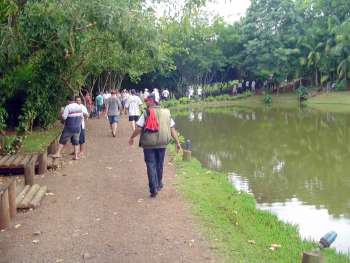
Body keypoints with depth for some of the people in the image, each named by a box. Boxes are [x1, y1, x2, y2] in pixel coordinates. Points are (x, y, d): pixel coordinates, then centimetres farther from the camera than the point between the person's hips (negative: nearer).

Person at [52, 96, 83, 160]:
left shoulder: (68, 107, -14)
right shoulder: (79, 107, 4)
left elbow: (64, 117, -17)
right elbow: (81, 116, 11)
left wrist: (62, 113, 2)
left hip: (69, 127, -5)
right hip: (78, 127, 5)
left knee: (62, 140, 6)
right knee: (76, 141, 11)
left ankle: (58, 153, 7)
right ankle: (76, 155, 7)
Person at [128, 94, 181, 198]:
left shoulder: (146, 113, -8)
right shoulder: (166, 113, 4)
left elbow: (138, 128, -9)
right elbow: (172, 129, 4)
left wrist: (131, 138, 7)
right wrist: (177, 142, 10)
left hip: (148, 144, -4)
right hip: (162, 143, 4)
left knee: (151, 165, 2)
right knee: (159, 165, 19)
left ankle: (154, 189, -3)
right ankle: (159, 184, 35)